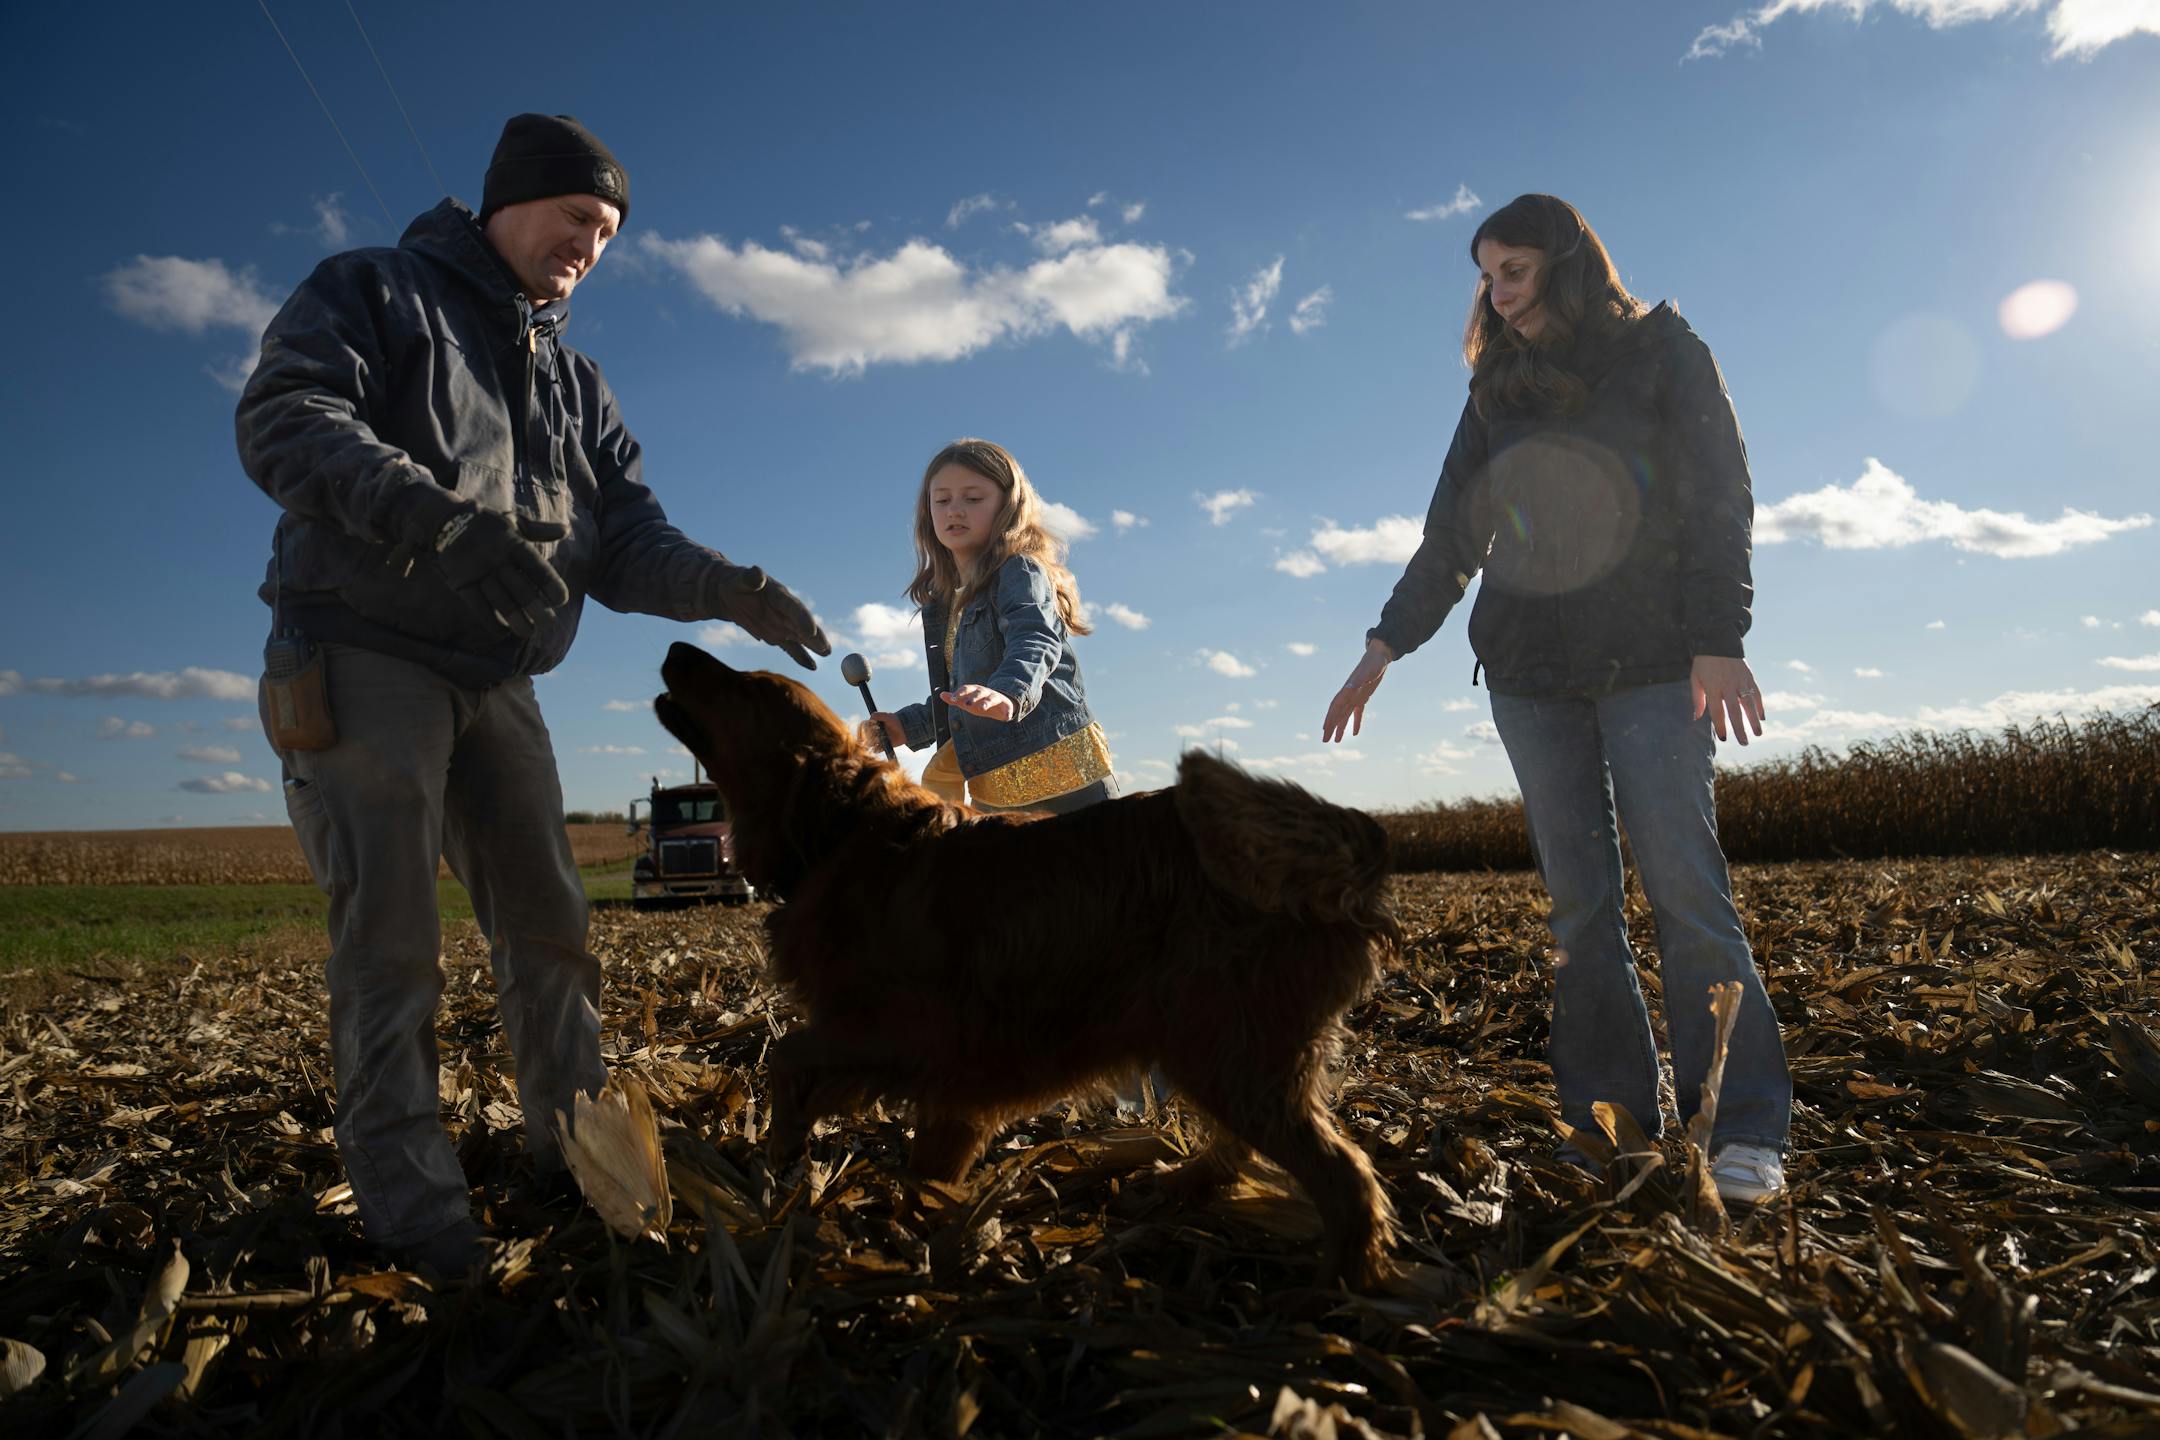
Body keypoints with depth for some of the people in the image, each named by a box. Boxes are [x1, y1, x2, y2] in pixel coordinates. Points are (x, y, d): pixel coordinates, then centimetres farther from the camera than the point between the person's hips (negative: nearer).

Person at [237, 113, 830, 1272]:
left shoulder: (574, 382, 17)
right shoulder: (369, 292, 1)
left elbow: (623, 540, 6)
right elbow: (283, 420, -16)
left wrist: (725, 588, -15)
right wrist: (446, 517, -33)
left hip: (497, 684, 6)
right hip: (362, 662, -5)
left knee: (547, 921, 7)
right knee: (391, 939, -6)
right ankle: (409, 1205, 3)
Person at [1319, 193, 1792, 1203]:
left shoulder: (1664, 352, 7)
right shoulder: (1498, 392, 17)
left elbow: (1718, 501, -1)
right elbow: (1450, 538, 13)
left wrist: (1720, 639, -13)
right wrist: (1385, 644, 2)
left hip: (1653, 664, -3)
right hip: (1530, 672, 4)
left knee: (1683, 884, -11)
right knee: (1578, 901, 1)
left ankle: (1745, 1128, -4)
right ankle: (1609, 1121, 5)